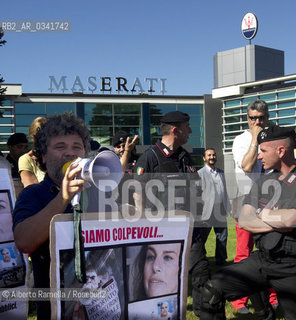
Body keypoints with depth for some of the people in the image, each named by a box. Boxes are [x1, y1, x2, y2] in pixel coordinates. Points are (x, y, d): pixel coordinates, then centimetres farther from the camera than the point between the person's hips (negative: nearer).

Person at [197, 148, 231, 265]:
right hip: (207, 211, -5)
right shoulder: (200, 173, -1)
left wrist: (227, 207, 16)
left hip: (221, 212, 5)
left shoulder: (221, 172, 17)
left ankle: (221, 259, 19)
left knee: (222, 237, 8)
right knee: (201, 238, 2)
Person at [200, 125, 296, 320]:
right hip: (261, 260, 6)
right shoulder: (263, 182, 9)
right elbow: (243, 221, 3)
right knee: (213, 290, -2)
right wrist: (278, 224, -12)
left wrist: (264, 214, -5)